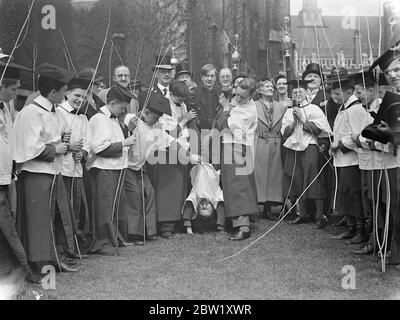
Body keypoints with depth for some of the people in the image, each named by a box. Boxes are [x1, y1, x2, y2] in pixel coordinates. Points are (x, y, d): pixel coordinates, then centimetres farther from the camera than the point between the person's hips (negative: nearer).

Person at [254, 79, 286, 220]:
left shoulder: (281, 107, 13)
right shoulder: (253, 106, 3)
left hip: (275, 145, 4)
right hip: (259, 144, -3)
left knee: (273, 175, 4)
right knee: (258, 175, -5)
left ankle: (267, 208, 11)